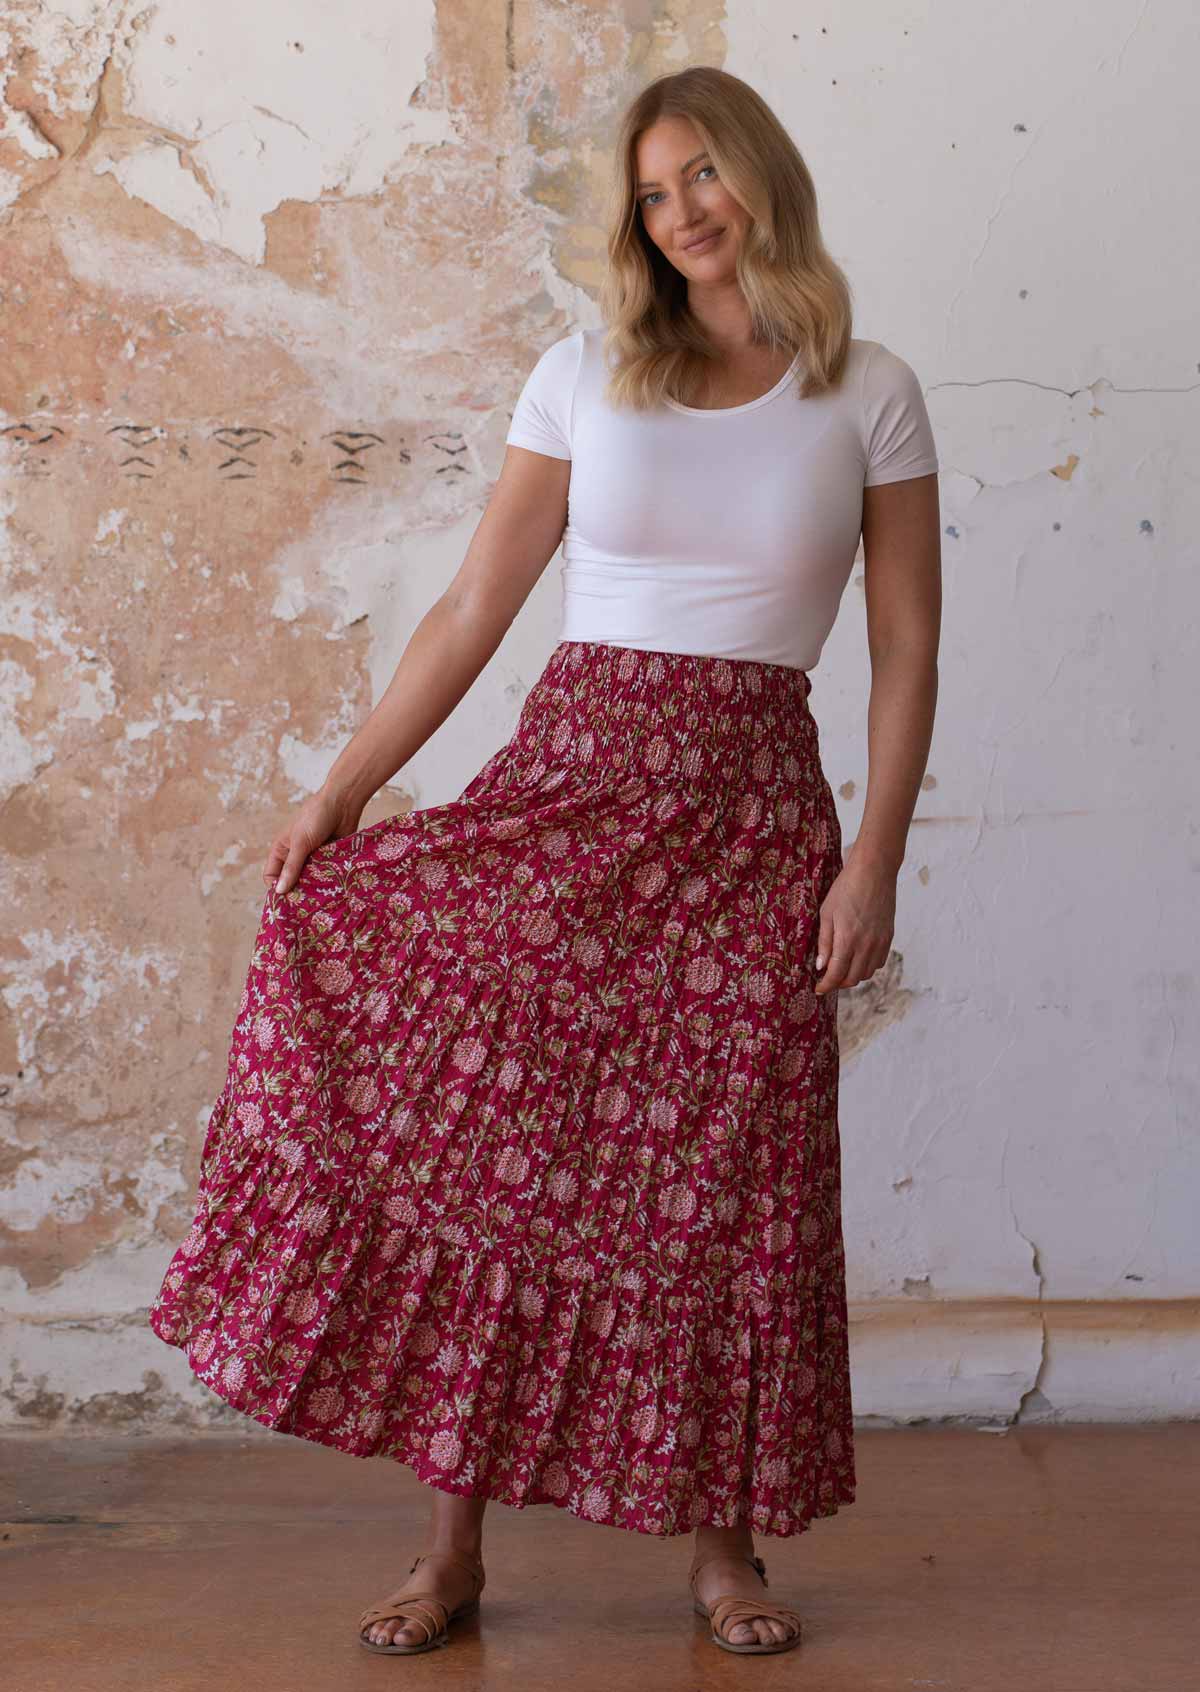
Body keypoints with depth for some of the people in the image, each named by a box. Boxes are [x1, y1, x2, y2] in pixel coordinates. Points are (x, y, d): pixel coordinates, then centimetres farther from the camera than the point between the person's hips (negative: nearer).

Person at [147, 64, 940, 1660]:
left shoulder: (868, 395, 4)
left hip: (753, 811, -1)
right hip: (566, 781, 1)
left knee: (727, 1185, 2)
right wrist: (338, 791, 1)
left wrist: (876, 857, -5)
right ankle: (453, 1543, 8)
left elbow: (906, 647, 3)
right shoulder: (584, 377, 6)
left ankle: (724, 1542, 19)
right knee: (487, 1137, -4)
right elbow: (473, 610, 6)